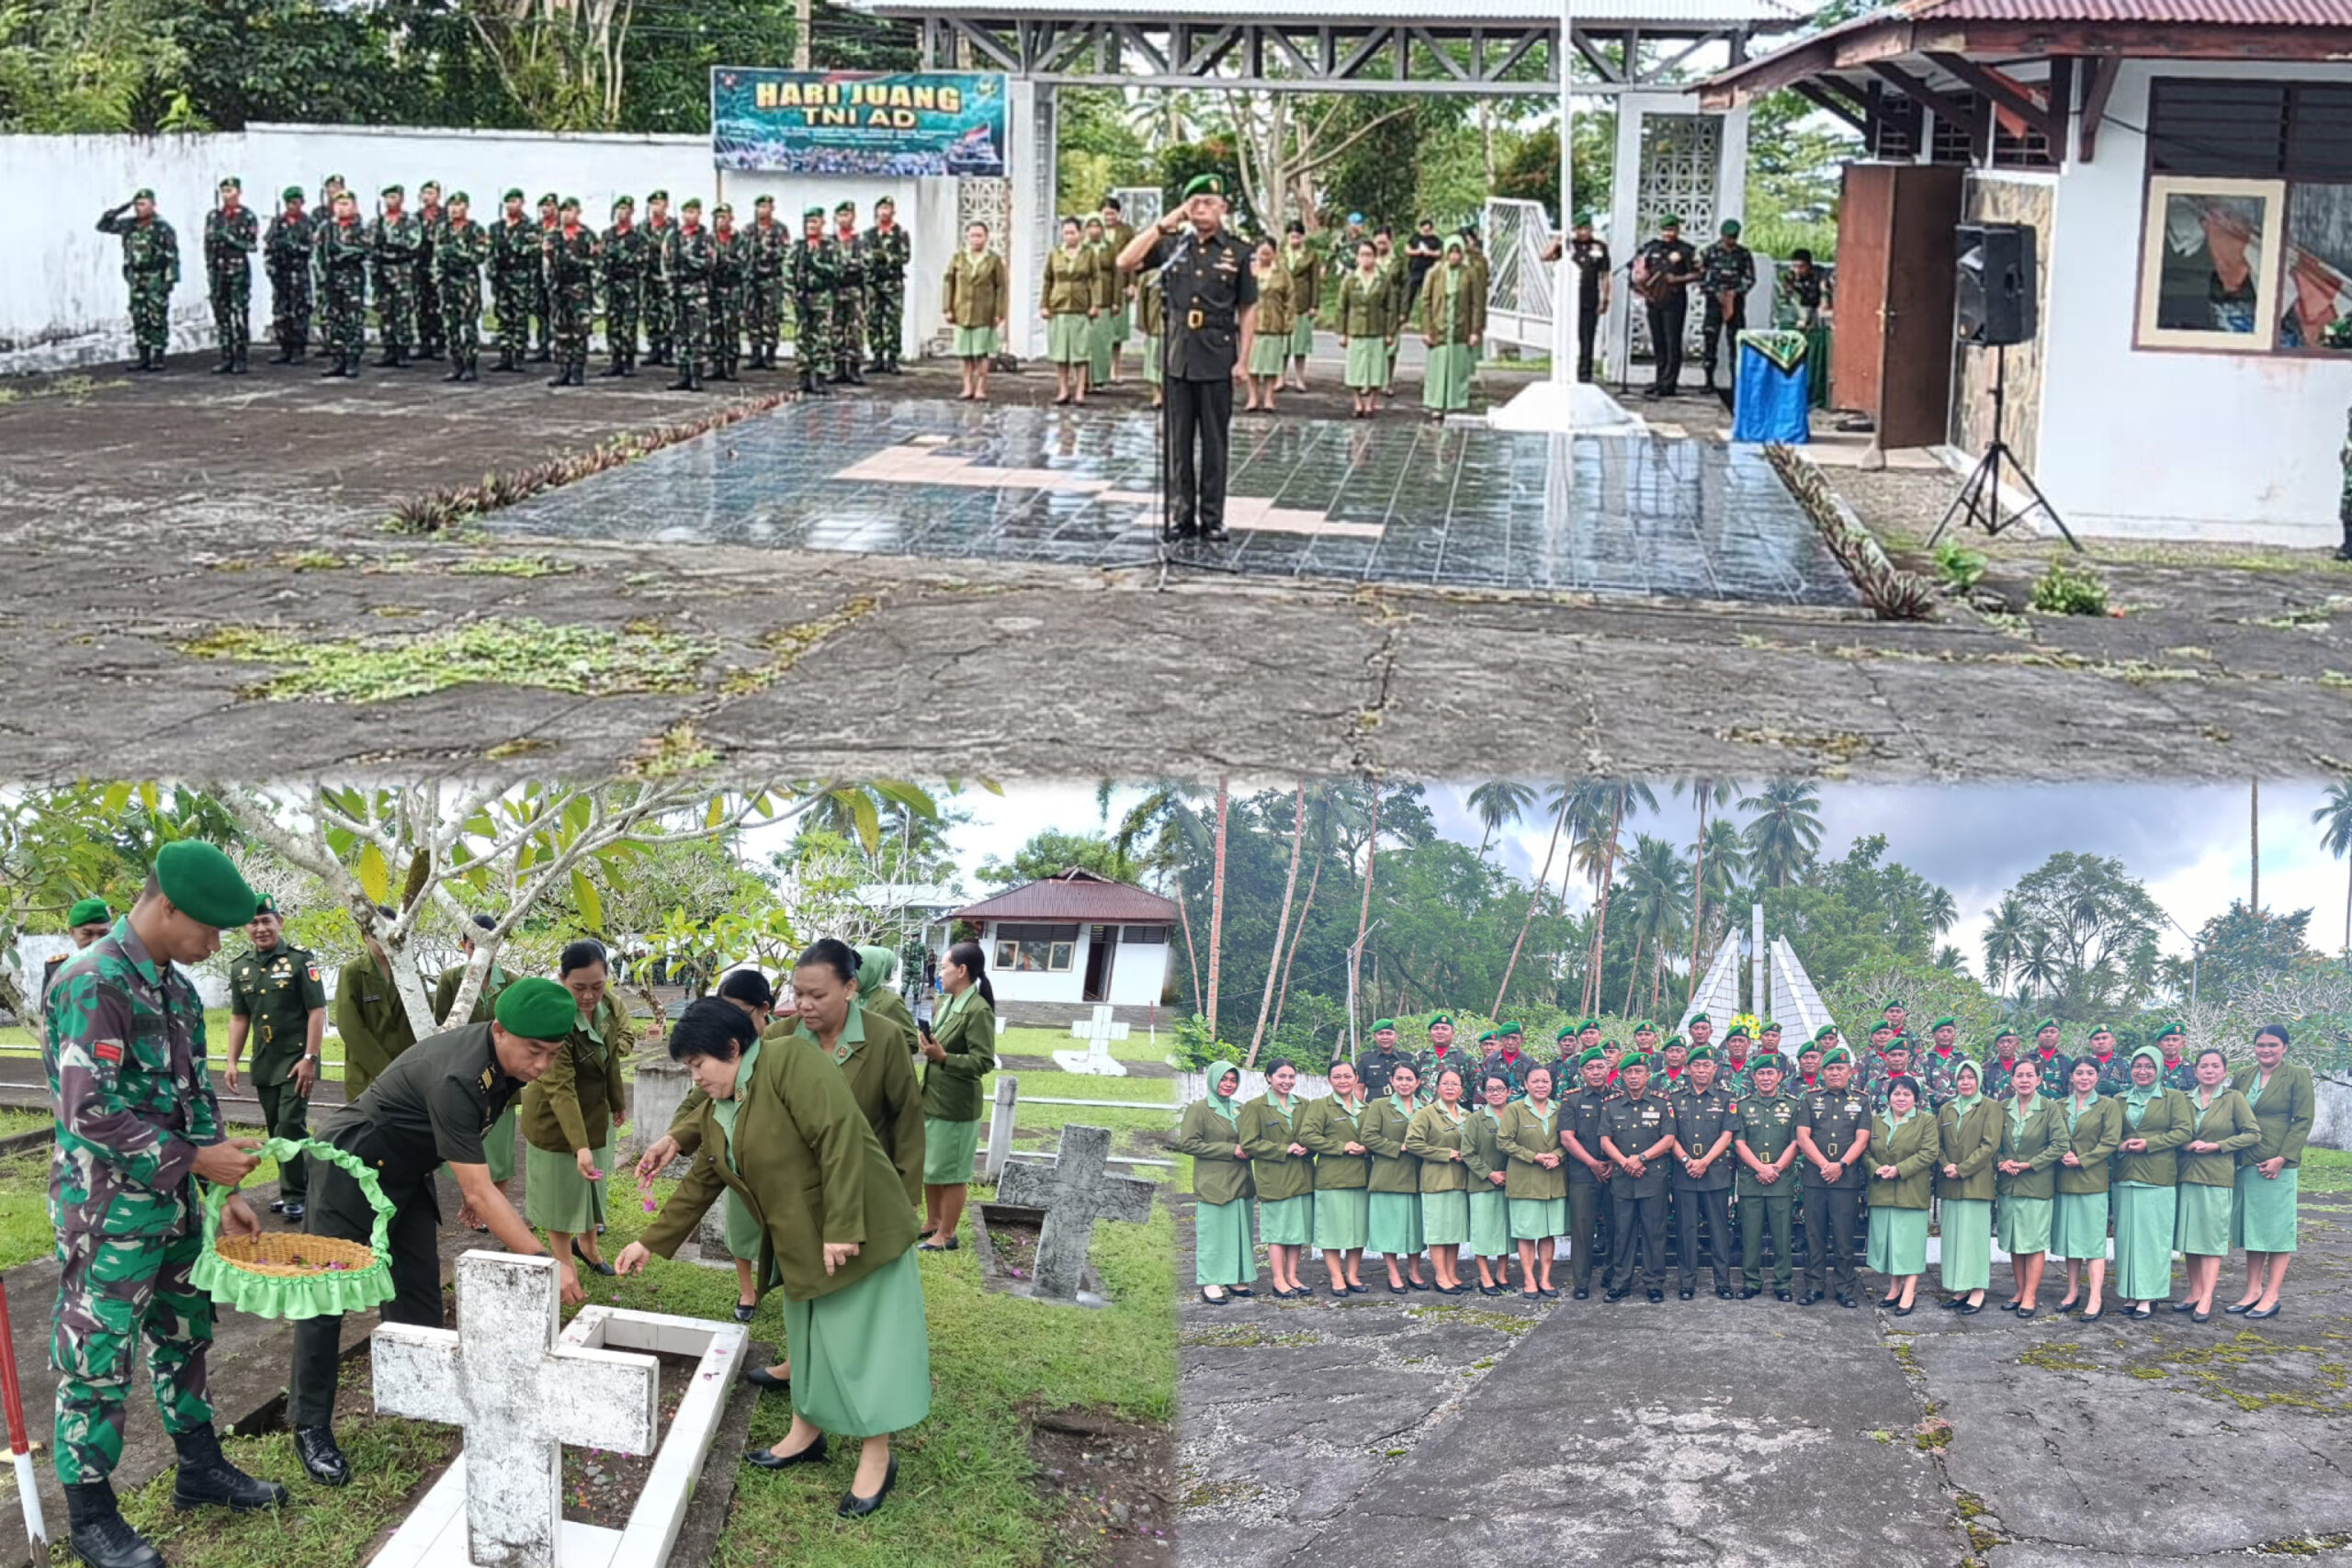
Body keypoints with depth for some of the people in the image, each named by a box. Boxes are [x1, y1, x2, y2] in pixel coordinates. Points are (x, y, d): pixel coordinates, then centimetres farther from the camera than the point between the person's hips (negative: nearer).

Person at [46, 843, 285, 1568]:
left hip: (173, 1201, 8)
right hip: (108, 1206, -8)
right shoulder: (93, 982, -19)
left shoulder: (178, 988, 8)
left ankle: (199, 1469, 34)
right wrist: (195, 1160, -18)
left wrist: (223, 1194, 9)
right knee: (97, 1358, 2)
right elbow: (89, 1112, -22)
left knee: (184, 1333, 19)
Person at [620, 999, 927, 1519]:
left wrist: (843, 1228, -27)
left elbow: (840, 1138, -25)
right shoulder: (716, 1114, 10)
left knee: (860, 1337, -1)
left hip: (856, 1235, -8)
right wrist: (650, 1242, 22)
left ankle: (876, 1458, 8)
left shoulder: (792, 1061, -18)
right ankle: (806, 1434, 32)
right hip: (799, 1248, 8)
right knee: (807, 1338, 17)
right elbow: (698, 1187, 21)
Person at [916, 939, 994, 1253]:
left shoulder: (978, 1011, -19)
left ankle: (946, 1234, 15)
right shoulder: (949, 1005, 9)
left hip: (956, 1105, -9)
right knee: (928, 1166, 19)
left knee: (951, 1172, 3)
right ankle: (932, 1222, 34)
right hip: (933, 1099, 9)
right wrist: (928, 1044, 6)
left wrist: (942, 1057, -31)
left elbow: (984, 1062, -24)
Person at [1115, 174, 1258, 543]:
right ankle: (1181, 515, 13)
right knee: (1179, 441, 6)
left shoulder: (1237, 253, 2)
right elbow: (1125, 263, -6)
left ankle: (1212, 518, 11)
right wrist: (1163, 225, -7)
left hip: (1216, 360, -1)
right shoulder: (1171, 245, 5)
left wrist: (1243, 360, -3)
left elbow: (1248, 310, 3)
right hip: (1176, 356, 2)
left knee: (1214, 442, 4)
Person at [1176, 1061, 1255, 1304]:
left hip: (1240, 1183, 6)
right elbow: (1187, 1144, -13)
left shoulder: (1240, 1110, 16)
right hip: (1213, 1183, -6)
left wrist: (1247, 1150, 2)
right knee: (1213, 1232, -5)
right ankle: (1210, 1283, 0)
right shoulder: (1198, 1109, -4)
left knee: (1239, 1230, 7)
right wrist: (1230, 1150, -15)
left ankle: (1235, 1279, 16)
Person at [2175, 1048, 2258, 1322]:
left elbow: (2253, 1134, -3)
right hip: (2187, 1176, 4)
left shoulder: (2234, 1098, 0)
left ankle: (2206, 1300, -4)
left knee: (2212, 1237, -4)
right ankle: (2195, 1293, 14)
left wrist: (2216, 1146, -10)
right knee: (2189, 1236, 6)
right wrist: (2185, 1145, -5)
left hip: (2217, 1177, -4)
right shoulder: (2185, 1099, 10)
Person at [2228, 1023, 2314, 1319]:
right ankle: (2253, 1292, 17)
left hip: (2277, 1164, -5)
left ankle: (2271, 1297, 1)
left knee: (2276, 1228, -1)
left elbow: (2304, 1120, -7)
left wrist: (2282, 1158, -14)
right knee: (2251, 1227, 10)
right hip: (2245, 1163, 5)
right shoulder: (2243, 1076, 11)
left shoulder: (2297, 1075, -3)